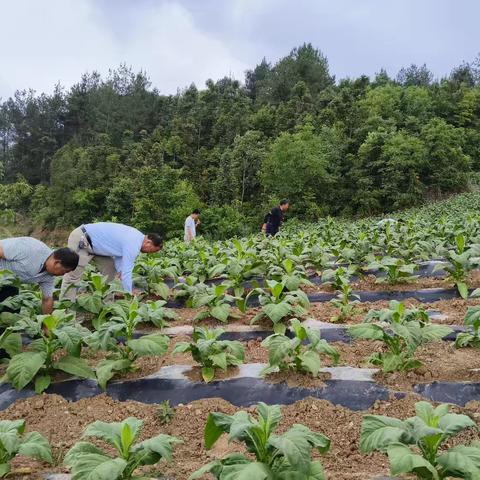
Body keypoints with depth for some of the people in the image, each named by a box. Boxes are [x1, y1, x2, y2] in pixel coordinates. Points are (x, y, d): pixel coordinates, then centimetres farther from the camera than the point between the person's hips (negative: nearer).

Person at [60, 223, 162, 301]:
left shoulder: (136, 236, 3)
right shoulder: (133, 245, -26)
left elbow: (118, 253, 12)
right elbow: (126, 271, -25)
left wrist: (120, 271, -1)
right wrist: (129, 294, -15)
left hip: (94, 243, 10)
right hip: (81, 240, -10)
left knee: (110, 270, 8)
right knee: (73, 274, -11)